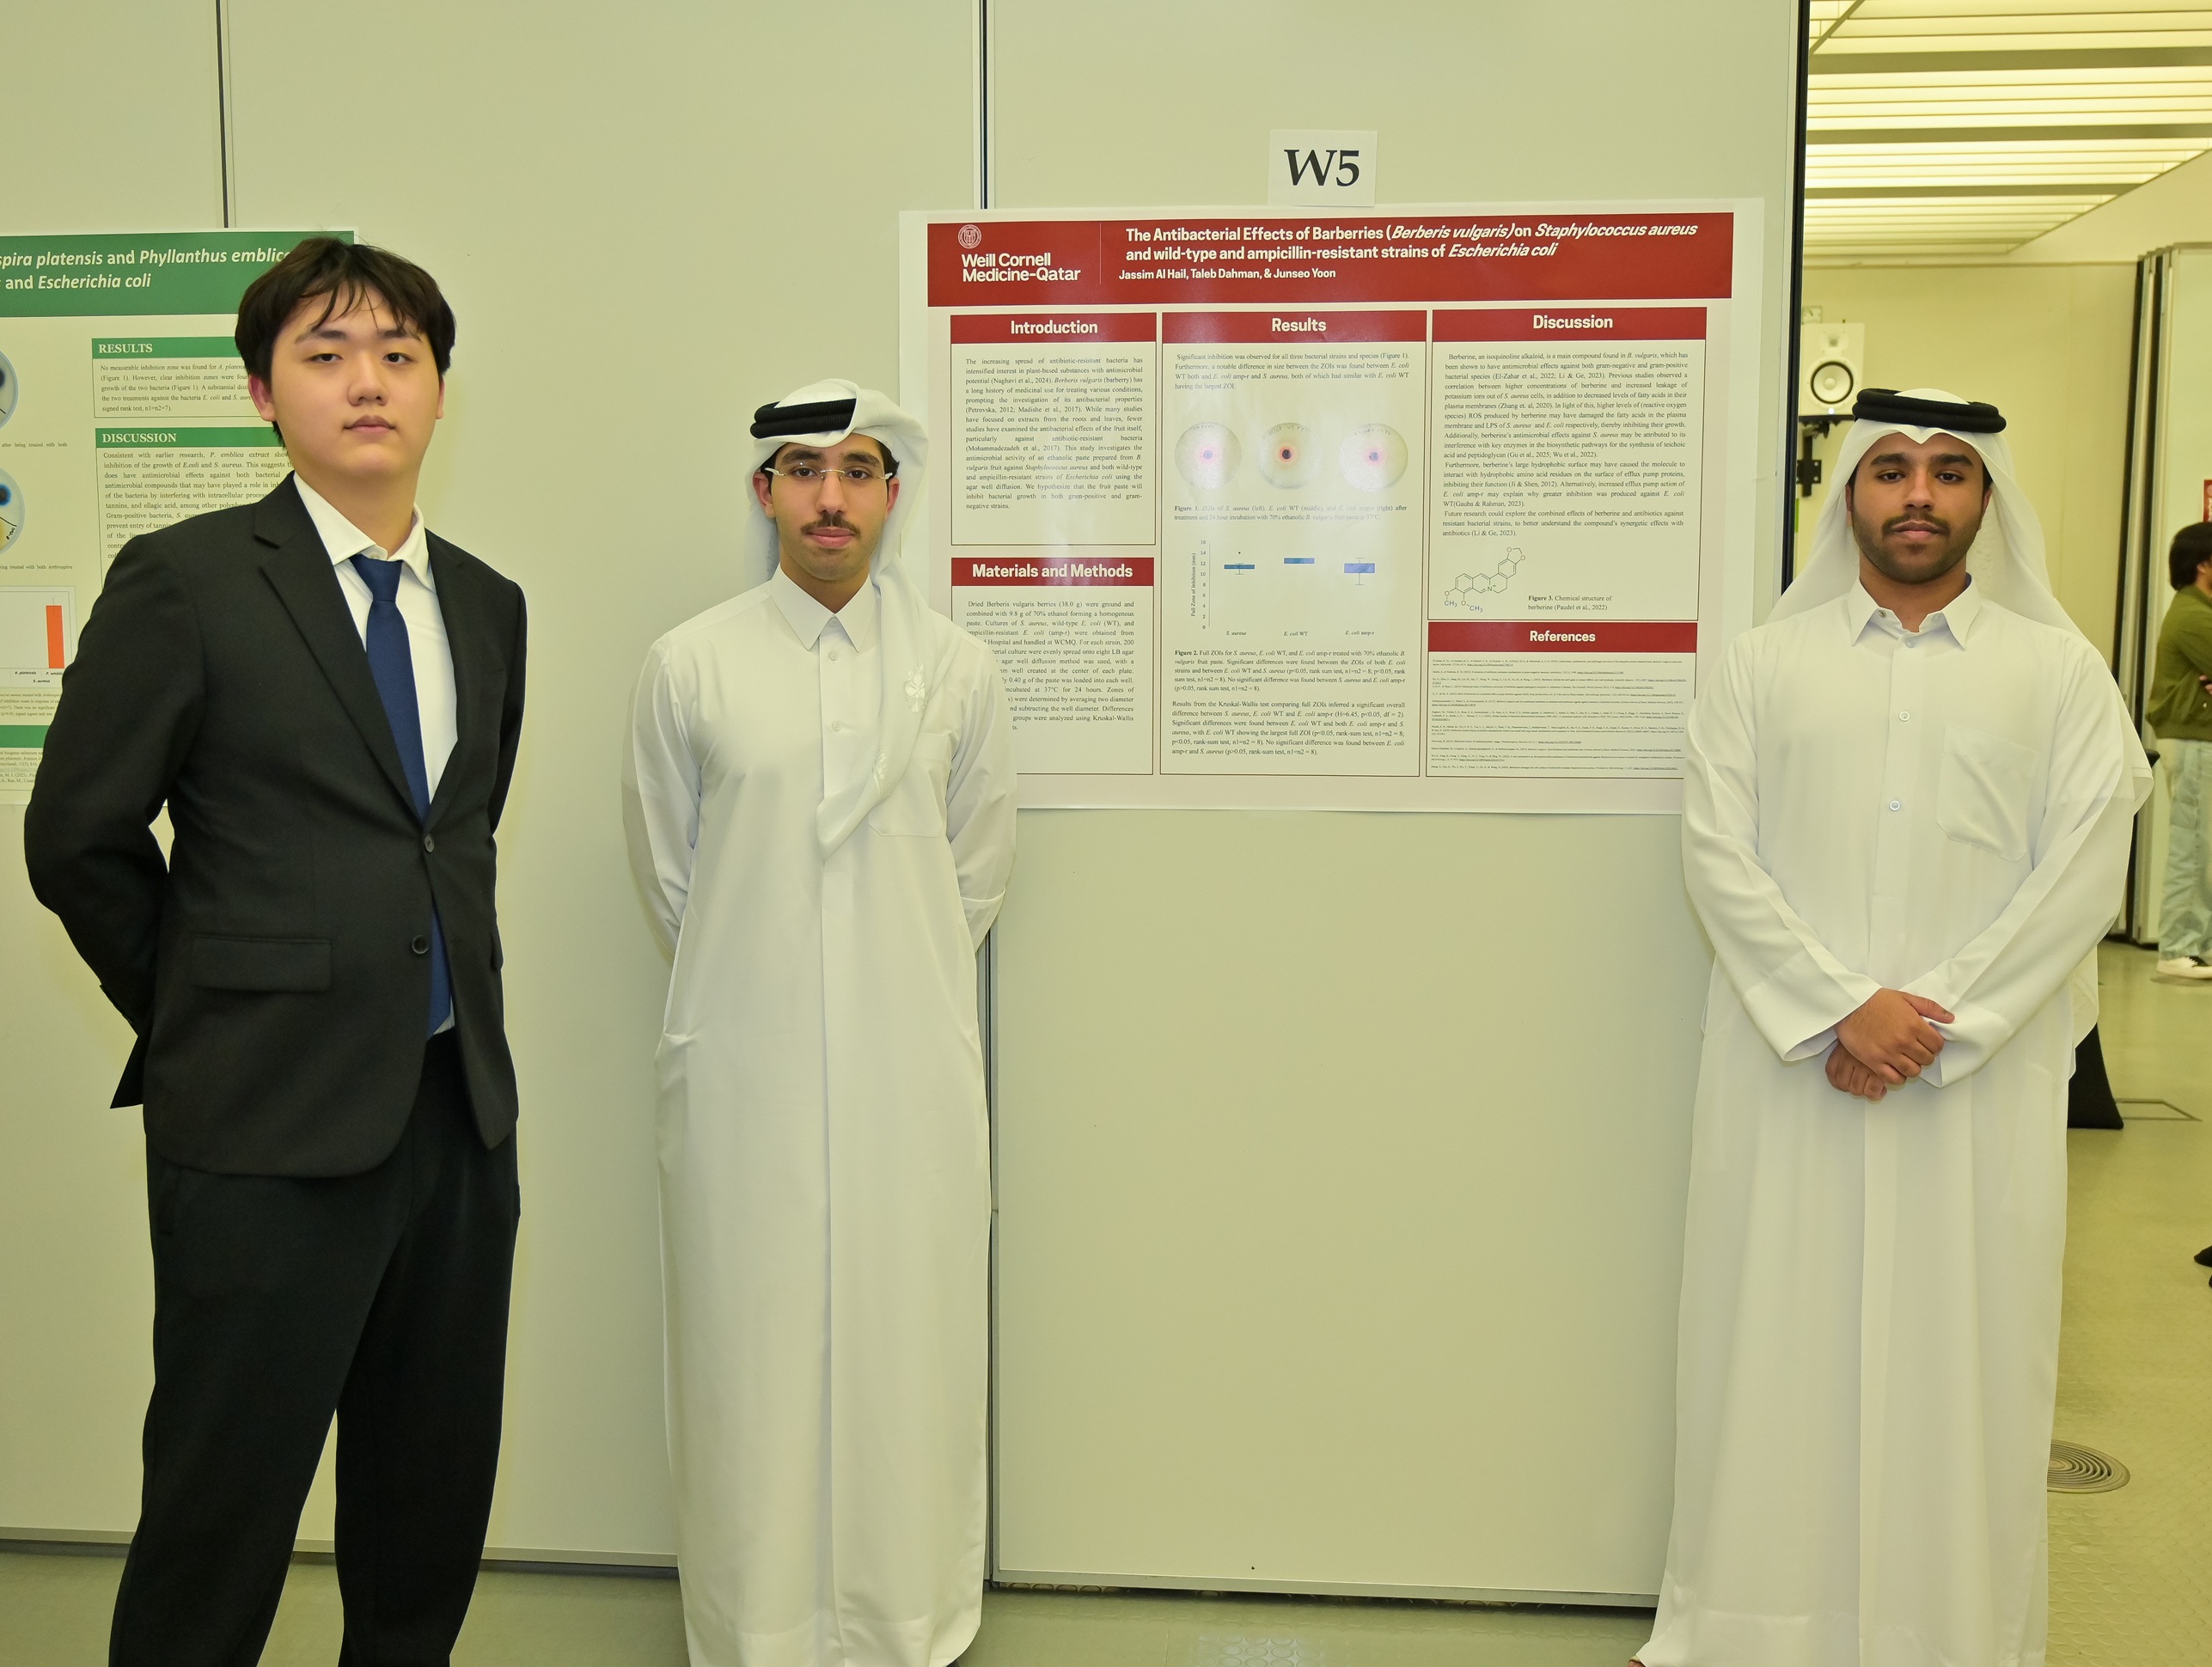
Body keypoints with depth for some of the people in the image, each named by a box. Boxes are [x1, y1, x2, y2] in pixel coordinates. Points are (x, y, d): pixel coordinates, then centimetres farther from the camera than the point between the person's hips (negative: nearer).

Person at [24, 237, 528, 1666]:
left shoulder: (487, 606, 9)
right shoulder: (184, 581, -7)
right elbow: (78, 840, -3)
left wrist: (433, 993, 13)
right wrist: (208, 1015, 5)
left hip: (459, 1109, 5)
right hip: (269, 1126, -5)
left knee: (434, 1513, 17)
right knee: (219, 1522, 8)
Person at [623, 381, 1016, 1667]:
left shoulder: (958, 669, 3)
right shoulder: (691, 667, 1)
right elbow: (666, 872, 9)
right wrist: (751, 981, 11)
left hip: (908, 1067, 1)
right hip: (742, 1068, 0)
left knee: (905, 1345, 6)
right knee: (749, 1351, 6)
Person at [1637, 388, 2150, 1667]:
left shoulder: (2057, 669, 5)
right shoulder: (1769, 662, 7)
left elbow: (2083, 872, -3)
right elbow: (1719, 853, -1)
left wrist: (1937, 1022, -12)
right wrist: (1839, 1009, -12)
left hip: (1983, 1076, 0)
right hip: (1789, 1064, 1)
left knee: (1961, 1353, 4)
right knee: (1779, 1338, 5)